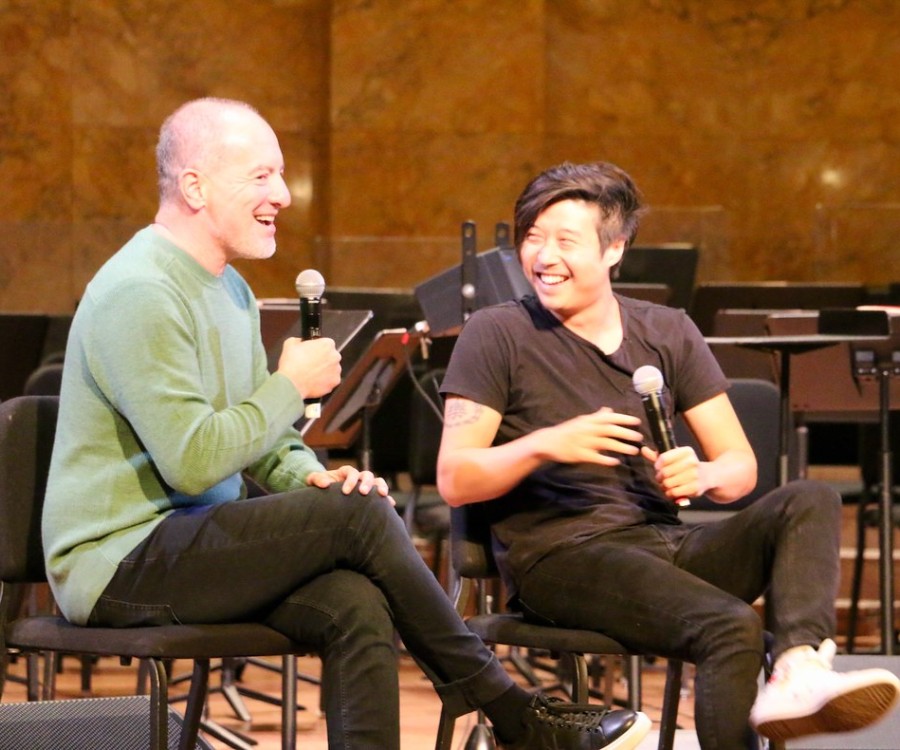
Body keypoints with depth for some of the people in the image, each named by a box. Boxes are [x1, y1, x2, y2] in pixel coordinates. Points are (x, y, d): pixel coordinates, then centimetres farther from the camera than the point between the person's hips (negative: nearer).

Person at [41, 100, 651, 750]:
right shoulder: (137, 296, -17)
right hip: (117, 562, -9)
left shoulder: (230, 290, 16)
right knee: (360, 516, -20)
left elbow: (263, 443, 20)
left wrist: (310, 477, -3)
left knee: (356, 605, -20)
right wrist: (292, 386, -11)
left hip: (185, 540, 9)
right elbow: (192, 463, -24)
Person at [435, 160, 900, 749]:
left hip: (664, 541, 5)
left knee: (809, 503, -22)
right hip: (559, 554, -5)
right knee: (732, 629, -31)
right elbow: (454, 481, -4)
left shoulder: (668, 333, 14)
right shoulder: (496, 336, 2)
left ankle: (800, 671, -45)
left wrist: (702, 475, -15)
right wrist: (544, 445, -21)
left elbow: (741, 466, 9)